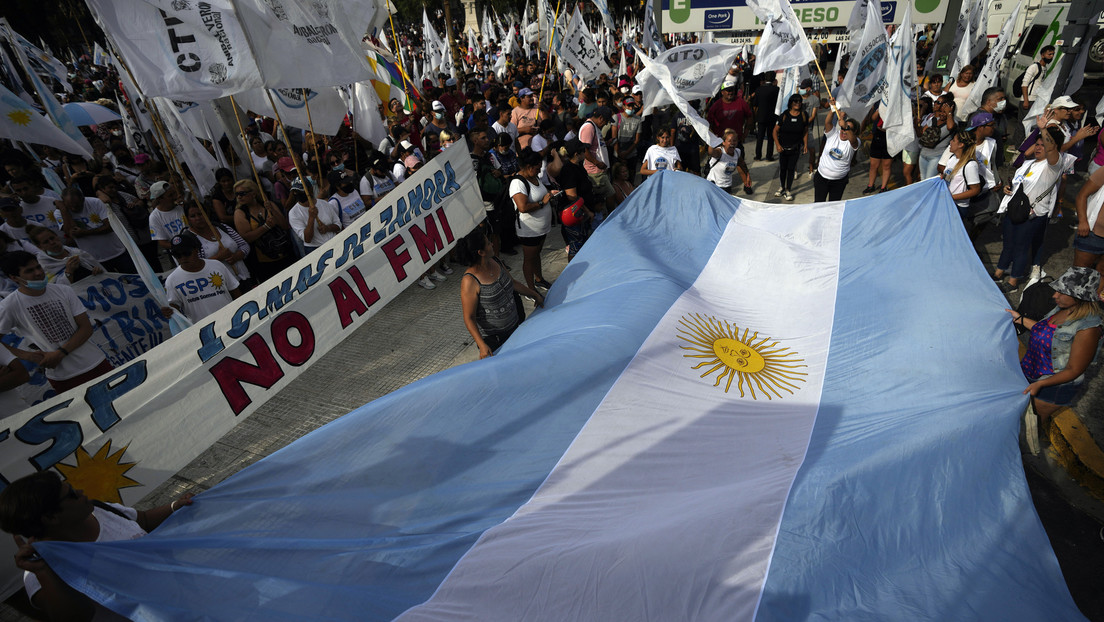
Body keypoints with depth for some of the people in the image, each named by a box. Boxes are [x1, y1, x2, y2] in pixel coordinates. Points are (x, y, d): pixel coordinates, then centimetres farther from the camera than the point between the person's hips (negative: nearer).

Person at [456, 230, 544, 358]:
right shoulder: (470, 281, -27)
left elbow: (513, 283, 14)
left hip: (514, 327, 7)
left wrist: (535, 295, 20)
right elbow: (469, 318, -24)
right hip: (491, 337, -7)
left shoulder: (496, 262, -4)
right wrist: (481, 345, -33)